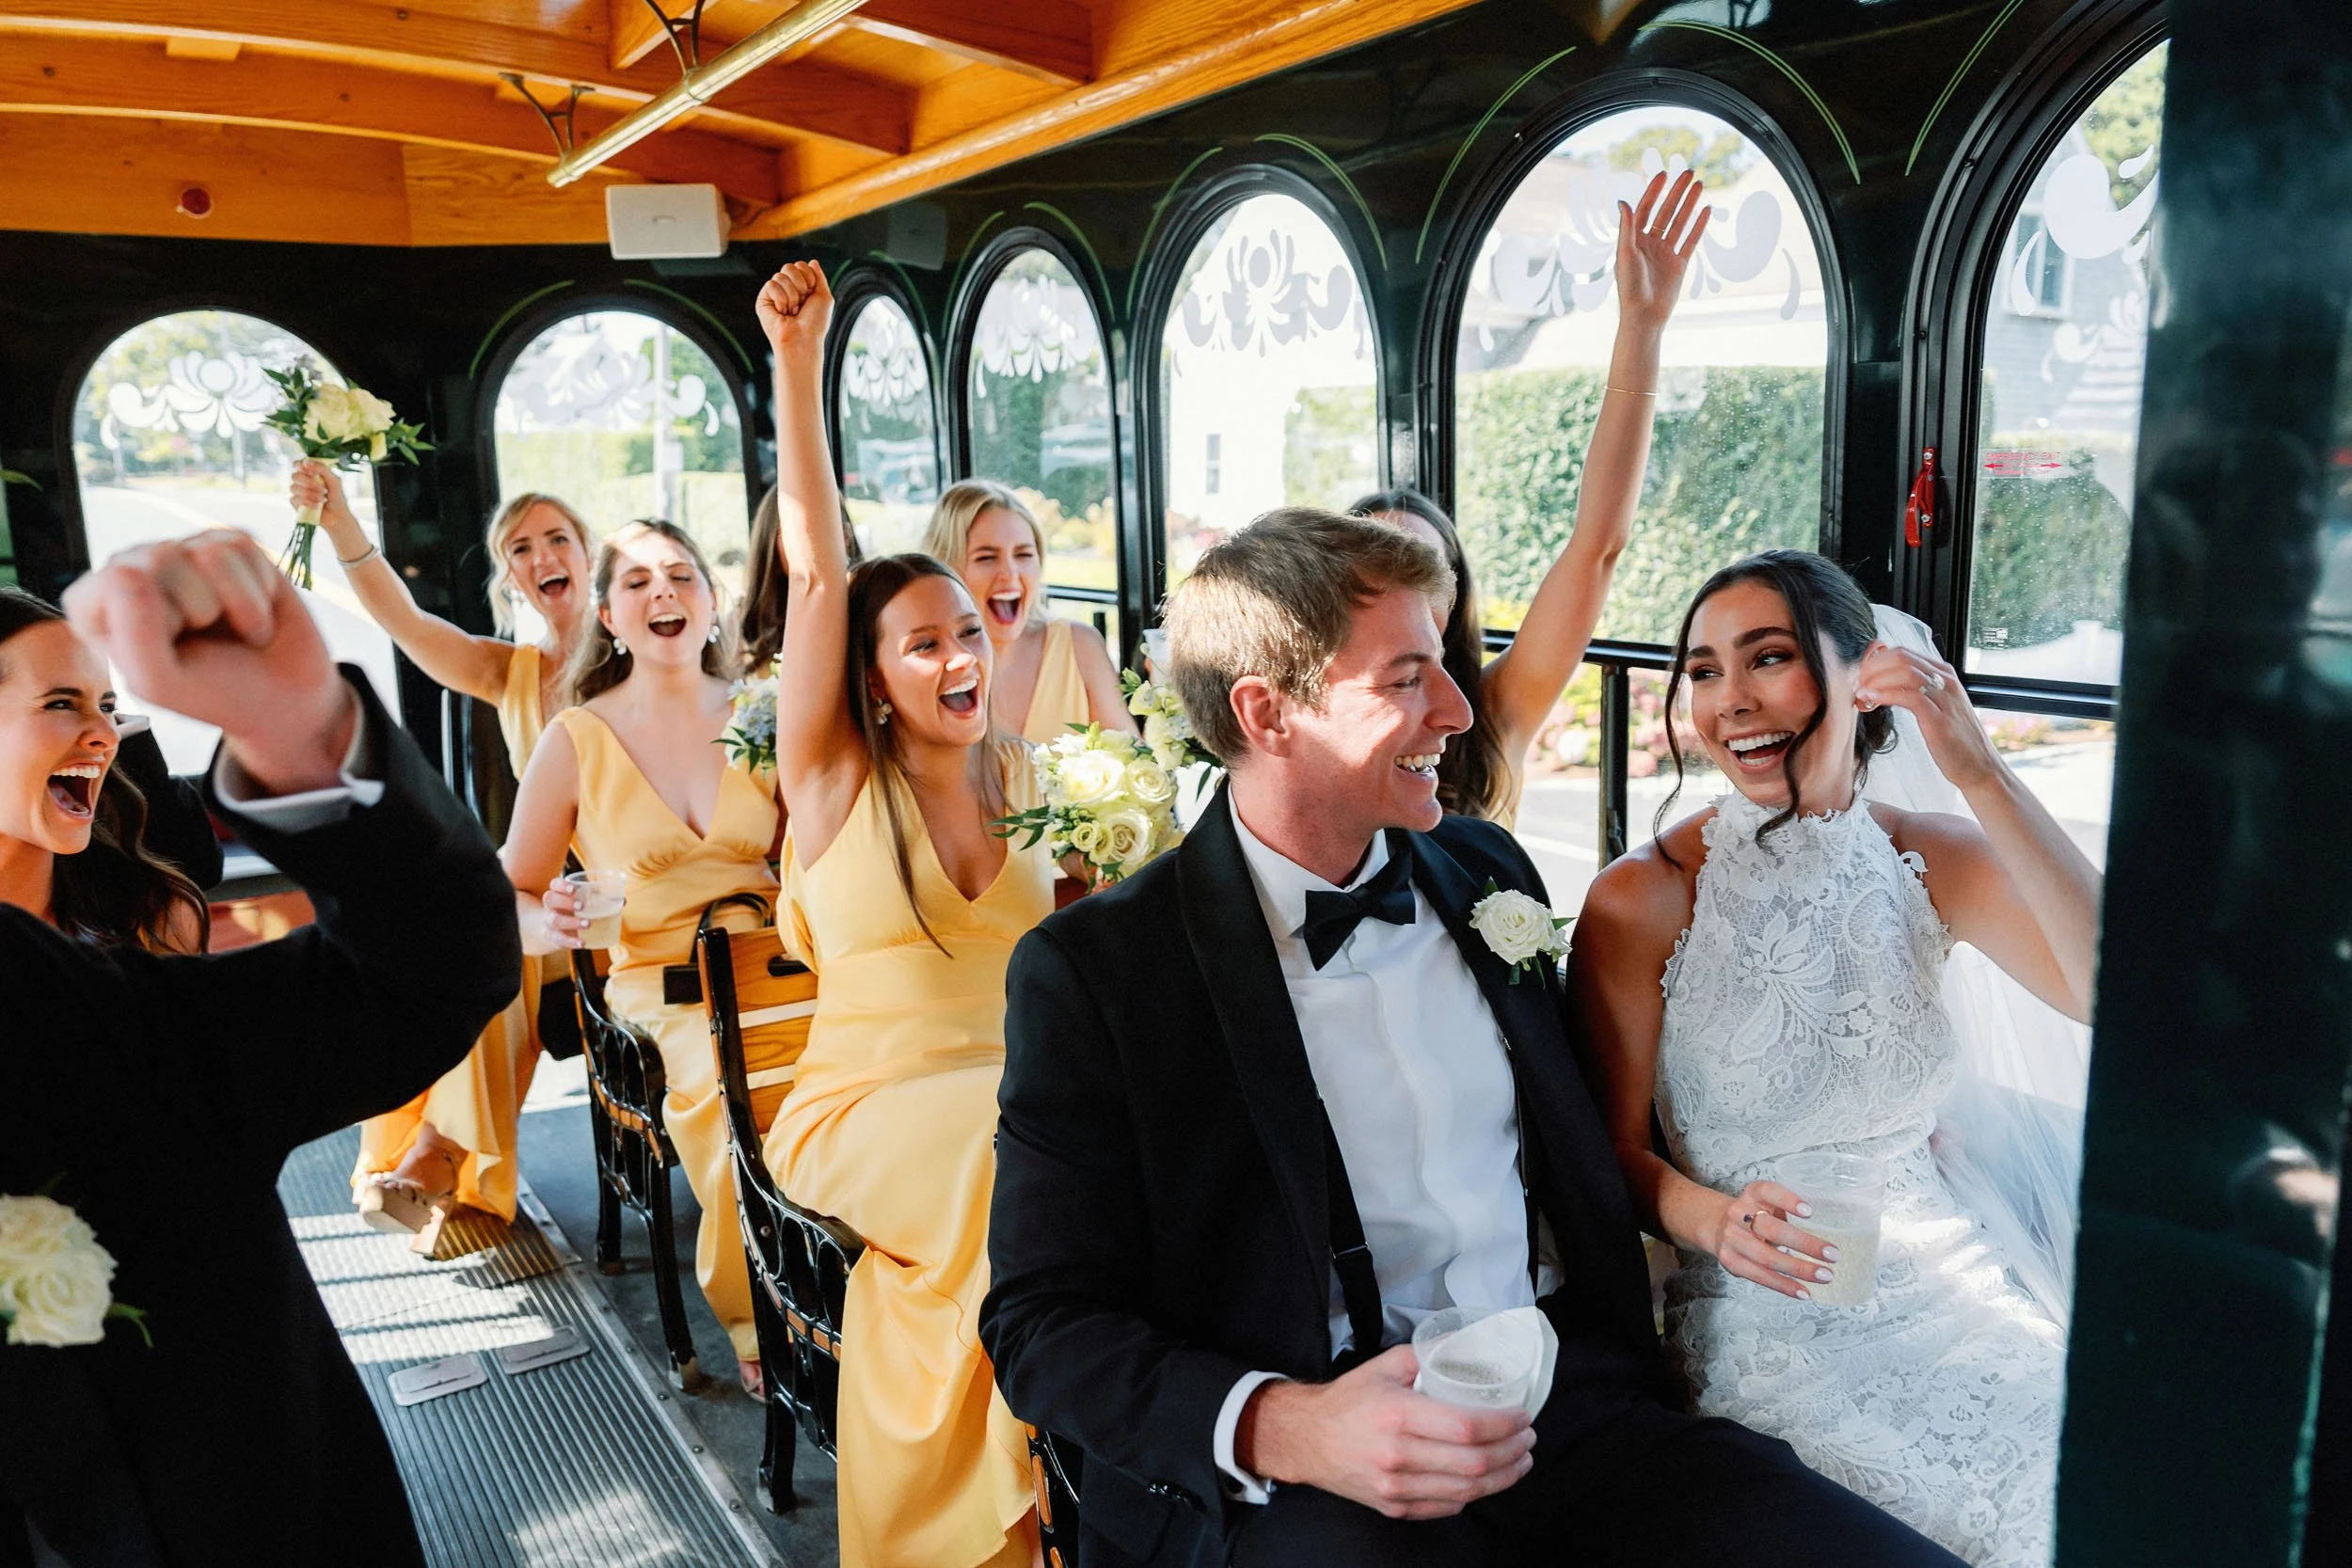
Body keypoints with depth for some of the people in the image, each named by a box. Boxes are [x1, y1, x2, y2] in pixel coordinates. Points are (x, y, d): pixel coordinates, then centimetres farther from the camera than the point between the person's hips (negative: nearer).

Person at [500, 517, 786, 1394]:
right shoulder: (576, 740, 3)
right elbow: (508, 896, 5)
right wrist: (548, 921, -17)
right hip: (655, 981, -1)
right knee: (726, 1080, -33)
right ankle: (753, 1316, -8)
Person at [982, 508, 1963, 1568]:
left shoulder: (1487, 872, 13)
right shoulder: (1095, 967, -5)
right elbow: (1044, 1320, -6)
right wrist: (1278, 1428, -22)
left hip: (1574, 1391, 6)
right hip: (1298, 1480, -5)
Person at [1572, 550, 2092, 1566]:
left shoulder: (1932, 862, 1)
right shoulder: (1641, 901, -11)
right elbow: (1613, 1147, -4)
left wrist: (1979, 775, -23)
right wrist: (1713, 1218, -26)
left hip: (1941, 1280, 4)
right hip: (1767, 1317, -4)